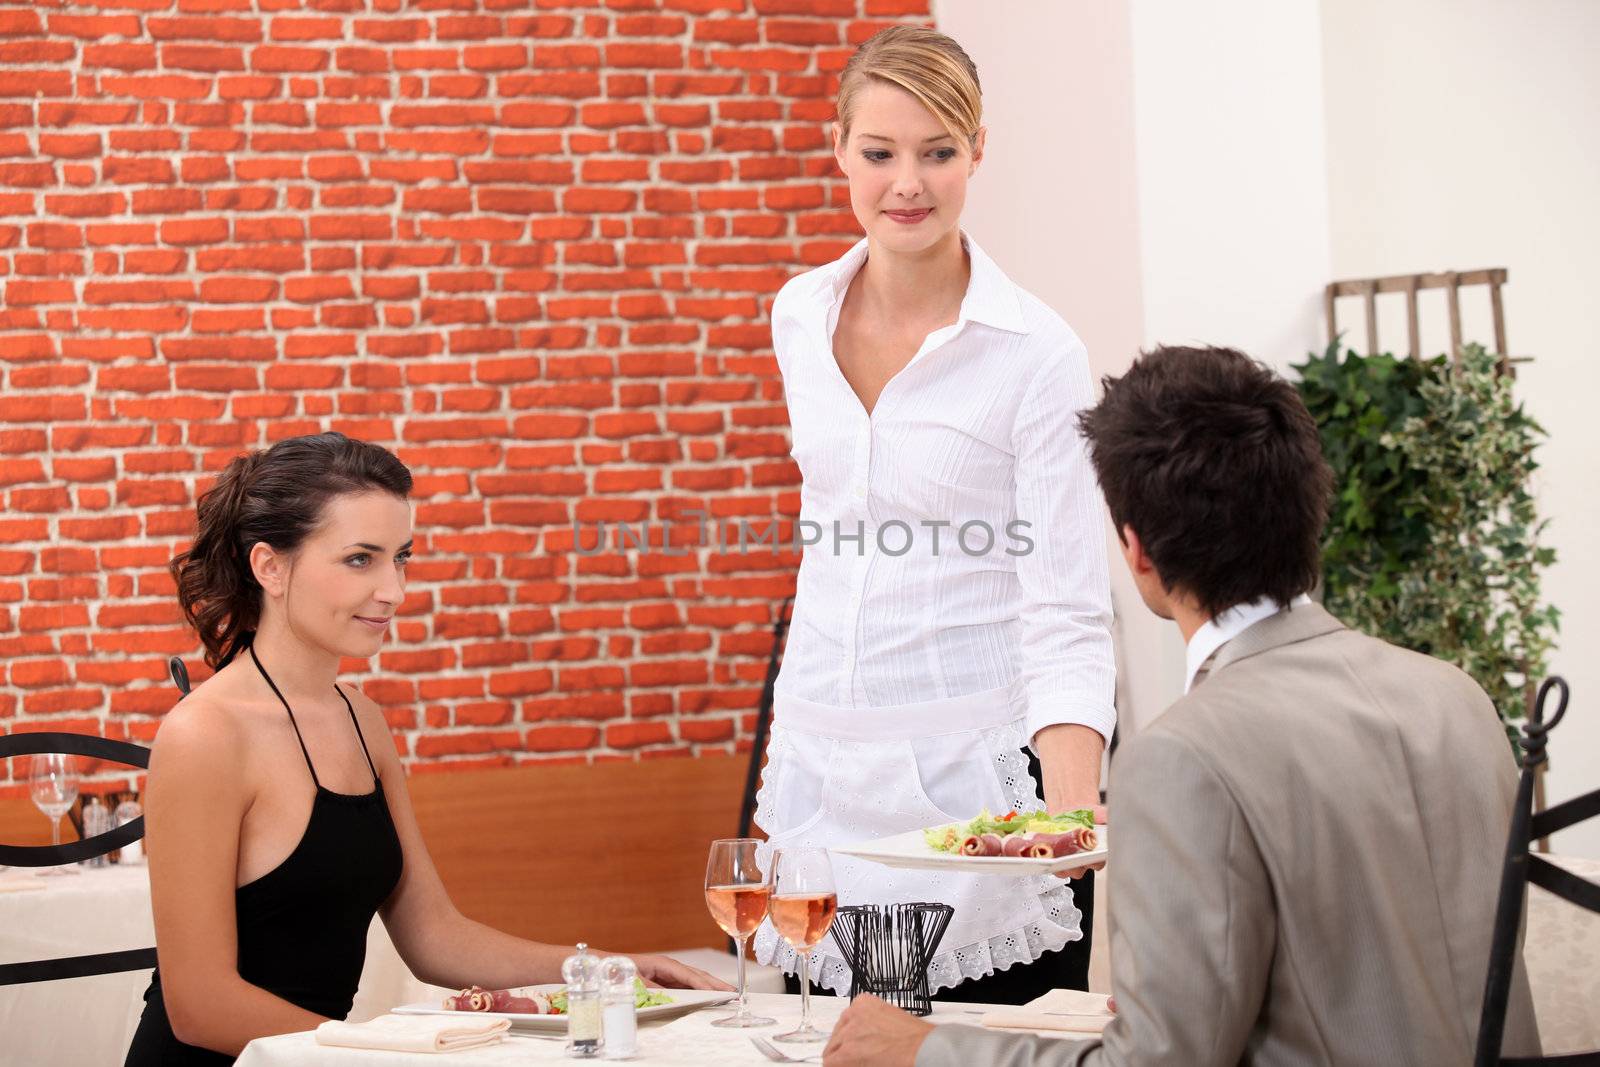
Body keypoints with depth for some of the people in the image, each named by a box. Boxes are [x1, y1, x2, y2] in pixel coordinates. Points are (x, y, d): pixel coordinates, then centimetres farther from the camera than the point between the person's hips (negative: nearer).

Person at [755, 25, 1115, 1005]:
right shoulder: (801, 317, 5)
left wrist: (1072, 805, -30)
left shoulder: (1038, 354, -11)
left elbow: (1067, 619, -14)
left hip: (977, 777, -5)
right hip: (827, 775, 5)